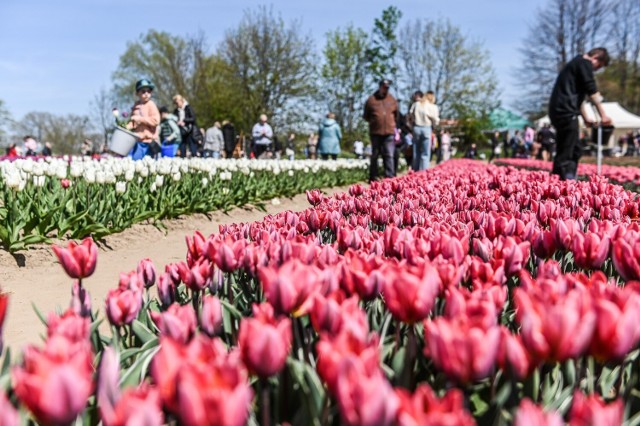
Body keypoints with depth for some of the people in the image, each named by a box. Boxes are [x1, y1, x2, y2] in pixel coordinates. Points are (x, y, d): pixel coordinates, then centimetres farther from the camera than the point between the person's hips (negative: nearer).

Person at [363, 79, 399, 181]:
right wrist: (372, 121, 4)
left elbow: (396, 115, 22)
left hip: (389, 132, 1)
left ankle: (390, 177, -5)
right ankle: (373, 178, 14)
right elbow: (366, 116, 12)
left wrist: (392, 124, 15)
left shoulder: (392, 100, 11)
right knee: (374, 156, 6)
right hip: (375, 132, -1)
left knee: (389, 156, -5)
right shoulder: (371, 100, 4)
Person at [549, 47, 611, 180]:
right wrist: (603, 114, -13)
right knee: (566, 155, -11)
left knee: (575, 151, 13)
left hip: (559, 110, 10)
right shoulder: (585, 63, -2)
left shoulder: (576, 63, 28)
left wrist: (585, 118, 30)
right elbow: (592, 91, -11)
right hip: (566, 111, -10)